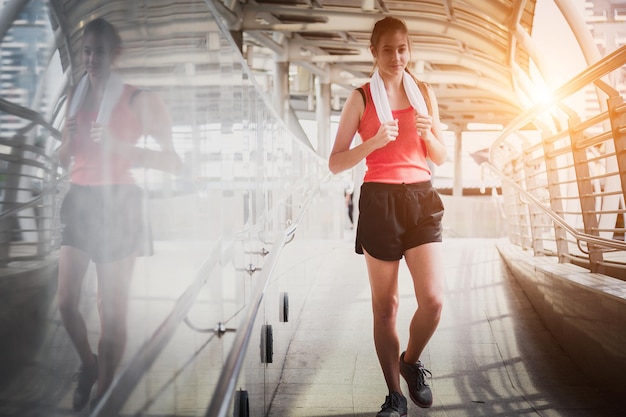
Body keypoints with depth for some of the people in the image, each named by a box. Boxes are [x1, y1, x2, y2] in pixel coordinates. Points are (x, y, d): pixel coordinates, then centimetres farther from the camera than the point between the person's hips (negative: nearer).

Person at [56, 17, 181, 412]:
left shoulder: (138, 100, -6)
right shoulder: (77, 97, 12)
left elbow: (173, 160, -10)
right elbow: (63, 159, 19)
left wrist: (119, 146, -23)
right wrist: (70, 138, -5)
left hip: (117, 204, -5)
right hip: (79, 201, 5)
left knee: (112, 311, -4)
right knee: (66, 300, 3)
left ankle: (102, 396, 10)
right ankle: (88, 363, 31)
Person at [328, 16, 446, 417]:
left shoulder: (424, 92, 12)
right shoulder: (361, 98, 3)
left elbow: (441, 157, 15)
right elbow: (336, 163, 0)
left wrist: (428, 134, -6)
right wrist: (374, 141, -16)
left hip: (421, 197, 2)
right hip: (379, 200, -2)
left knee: (434, 300, -9)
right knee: (385, 304, 3)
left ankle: (411, 361, 21)